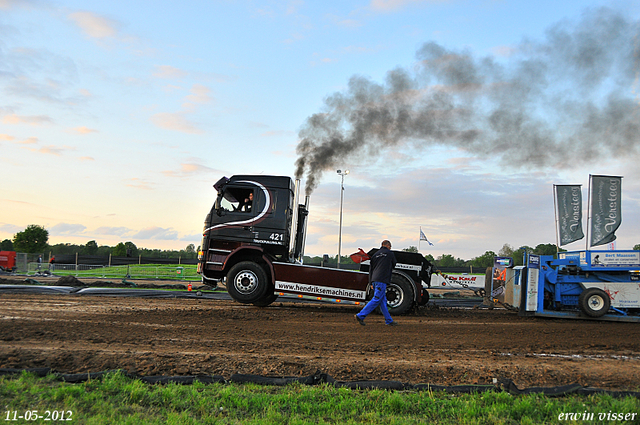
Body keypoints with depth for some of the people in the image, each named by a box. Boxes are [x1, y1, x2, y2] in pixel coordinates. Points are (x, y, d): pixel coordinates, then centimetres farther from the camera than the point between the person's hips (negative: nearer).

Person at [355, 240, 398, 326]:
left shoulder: (375, 255, 17)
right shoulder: (390, 254, 4)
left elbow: (370, 269, 15)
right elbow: (394, 265, 19)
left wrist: (371, 283, 18)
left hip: (374, 280, 7)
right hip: (382, 280, -7)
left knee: (383, 300, 10)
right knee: (376, 300, -6)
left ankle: (389, 320, 13)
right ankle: (360, 316, -10)